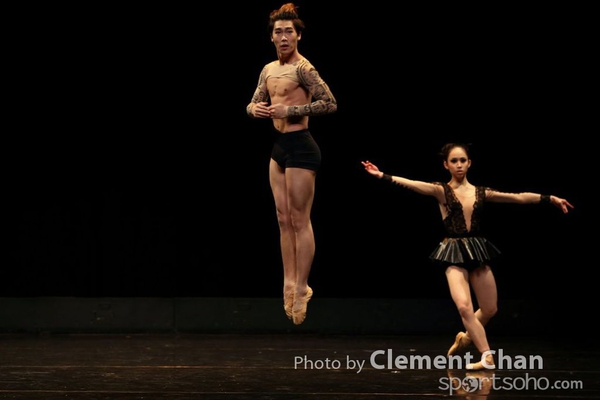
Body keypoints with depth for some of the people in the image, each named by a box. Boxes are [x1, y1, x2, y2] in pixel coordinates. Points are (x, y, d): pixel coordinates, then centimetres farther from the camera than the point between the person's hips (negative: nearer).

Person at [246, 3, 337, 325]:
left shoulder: (302, 68, -12)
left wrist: (290, 110, -20)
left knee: (300, 220, -5)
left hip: (300, 146, -9)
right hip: (279, 147, 9)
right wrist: (255, 109, -3)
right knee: (284, 220, 10)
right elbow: (253, 105, 22)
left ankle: (301, 288, 0)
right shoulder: (269, 70, 13)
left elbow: (330, 103, -19)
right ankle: (289, 283, 16)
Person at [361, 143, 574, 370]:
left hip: (478, 250, 4)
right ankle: (487, 357, -13)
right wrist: (383, 176, -31)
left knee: (490, 309, 9)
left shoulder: (481, 193, 8)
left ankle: (467, 337, 38)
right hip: (454, 253, -4)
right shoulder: (441, 191, -2)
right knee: (464, 306, -20)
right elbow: (412, 184, -17)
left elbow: (519, 197, 9)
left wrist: (551, 199, 9)